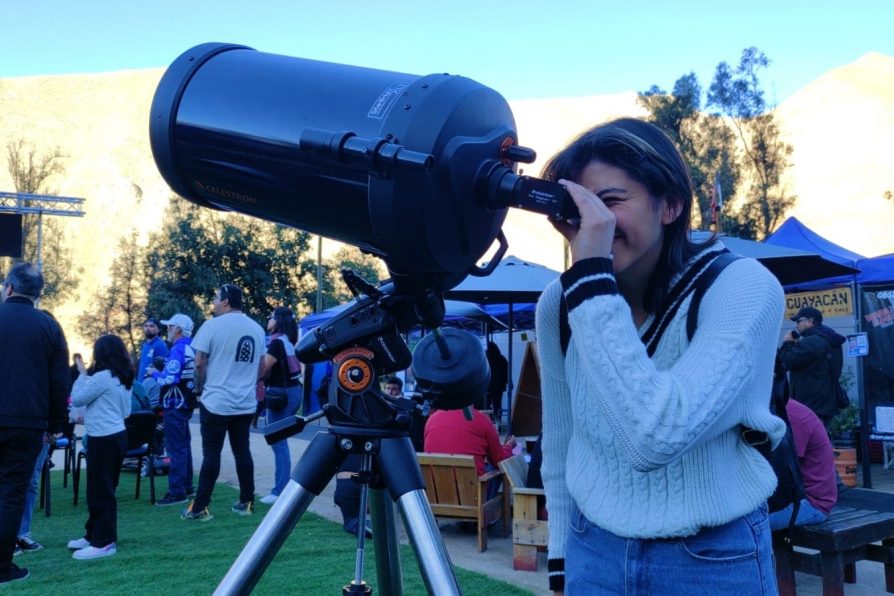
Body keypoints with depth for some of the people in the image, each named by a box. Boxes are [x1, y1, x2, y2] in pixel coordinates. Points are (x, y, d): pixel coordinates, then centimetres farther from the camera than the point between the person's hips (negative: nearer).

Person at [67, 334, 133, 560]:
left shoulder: (102, 376, -17)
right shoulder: (123, 378, 12)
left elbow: (77, 399, -9)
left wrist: (82, 375, 2)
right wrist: (90, 416, 25)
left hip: (104, 439, -10)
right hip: (116, 435, 10)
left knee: (100, 490, -4)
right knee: (102, 489, 16)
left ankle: (104, 542, -1)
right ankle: (95, 535, 25)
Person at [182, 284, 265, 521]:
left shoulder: (213, 325, -9)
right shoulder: (257, 329, 7)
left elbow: (199, 363, -8)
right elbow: (260, 366, 13)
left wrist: (200, 390, 6)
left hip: (216, 402, -5)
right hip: (246, 404, 5)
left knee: (211, 454, -1)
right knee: (242, 451, 12)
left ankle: (200, 508, 3)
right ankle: (247, 502, 16)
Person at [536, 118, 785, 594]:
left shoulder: (742, 287, -20)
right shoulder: (557, 303, -7)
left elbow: (658, 437, -34)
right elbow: (558, 447, 5)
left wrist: (591, 275, -33)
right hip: (594, 554, 4)